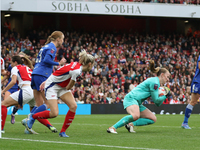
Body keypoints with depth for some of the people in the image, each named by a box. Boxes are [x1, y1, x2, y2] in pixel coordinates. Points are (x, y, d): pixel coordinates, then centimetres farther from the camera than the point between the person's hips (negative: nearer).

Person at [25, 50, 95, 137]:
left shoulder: (77, 65, 1)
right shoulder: (76, 71, -28)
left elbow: (58, 72, 7)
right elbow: (69, 87, -15)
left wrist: (47, 81, 9)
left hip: (61, 87, 9)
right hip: (52, 87, -9)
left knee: (73, 106, -9)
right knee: (54, 113, -15)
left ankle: (63, 132, -1)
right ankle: (32, 116, 11)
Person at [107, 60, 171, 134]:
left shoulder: (156, 82, 20)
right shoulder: (154, 82, -10)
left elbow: (157, 103, 21)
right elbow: (156, 100, -11)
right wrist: (165, 96, 1)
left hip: (137, 103, 11)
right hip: (131, 98, -11)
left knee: (153, 119, 6)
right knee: (136, 115, -39)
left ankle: (131, 124, -6)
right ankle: (113, 128, -34)